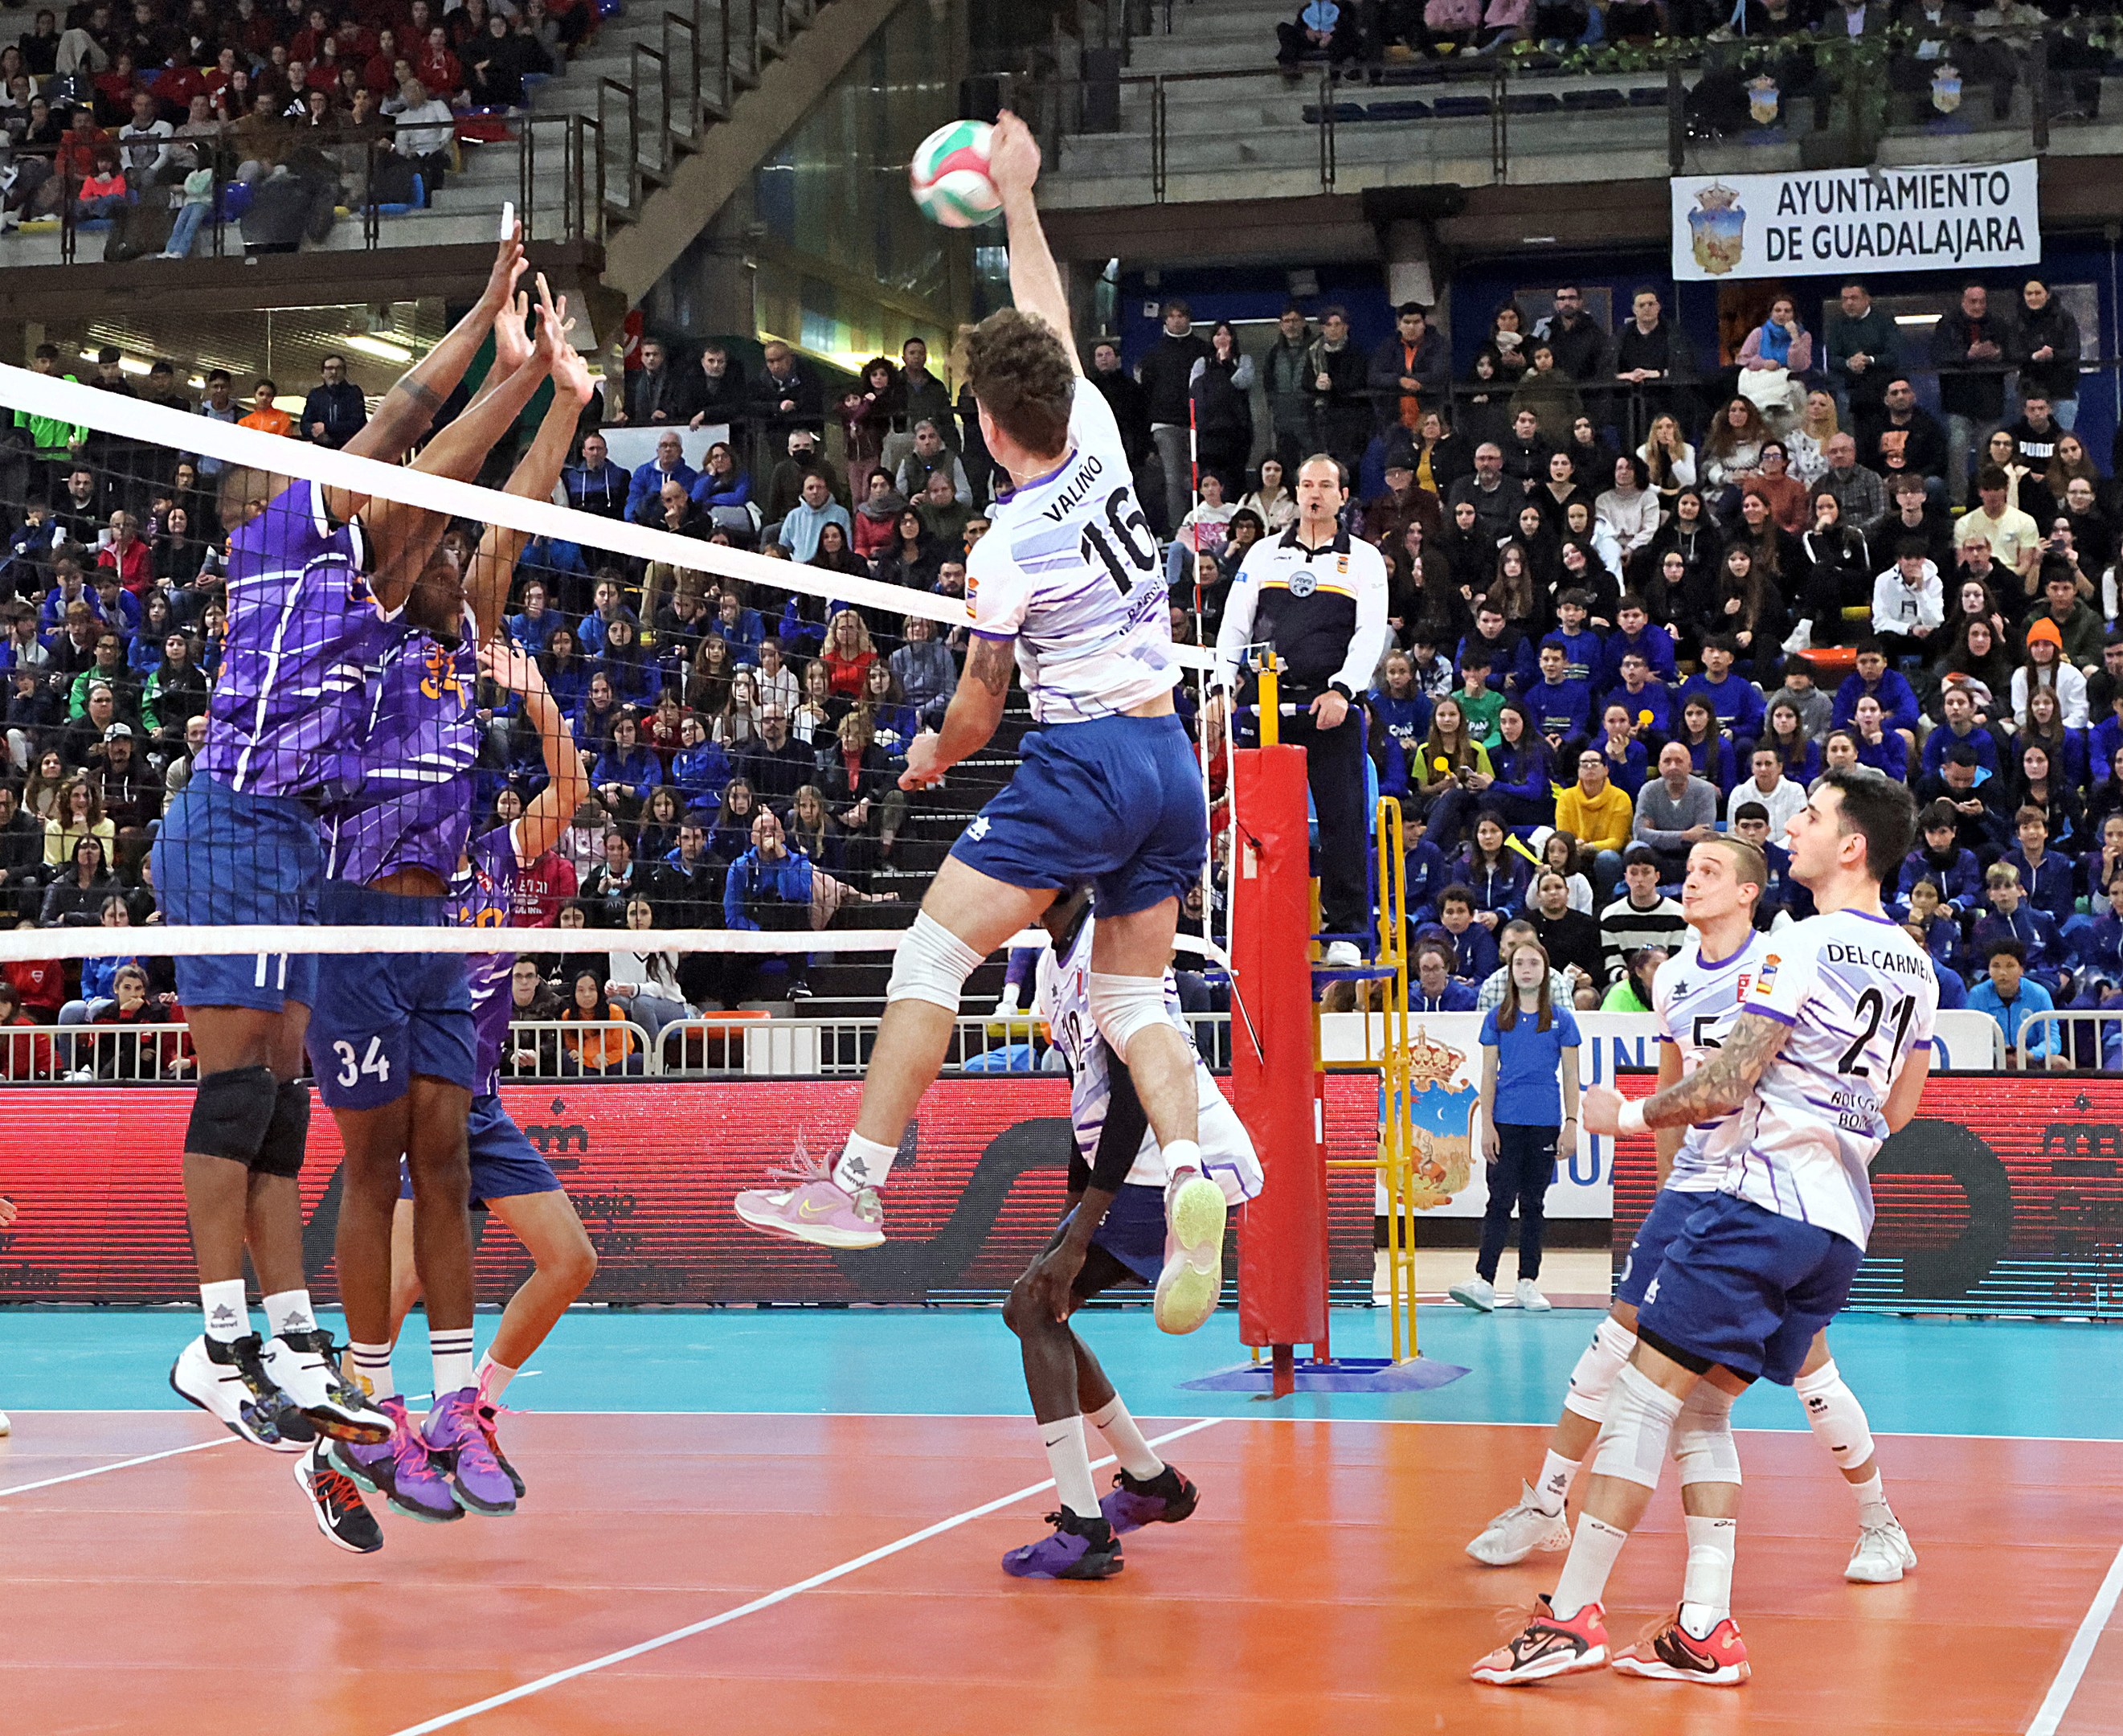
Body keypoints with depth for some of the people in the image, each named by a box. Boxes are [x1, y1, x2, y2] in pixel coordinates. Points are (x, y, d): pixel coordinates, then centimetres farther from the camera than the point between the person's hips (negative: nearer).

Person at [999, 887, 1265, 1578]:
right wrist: (1074, 1213, 21)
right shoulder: (1057, 963, 14)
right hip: (1144, 1175, 10)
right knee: (1036, 1309, 13)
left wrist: (1079, 1235, -25)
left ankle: (1083, 1532, -16)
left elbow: (1134, 1094, -24)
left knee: (1035, 1306, -15)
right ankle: (1150, 1482, 27)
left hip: (1183, 1171, -10)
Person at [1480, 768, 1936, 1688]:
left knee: (1642, 1396, -4)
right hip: (1842, 1223, 8)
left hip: (1764, 1201, -8)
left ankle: (1572, 1614, -4)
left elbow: (1725, 1084, -16)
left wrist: (1633, 1113, -1)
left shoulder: (1805, 947, -12)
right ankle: (1706, 1631, 7)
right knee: (1702, 1410, 14)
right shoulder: (1913, 964, 13)